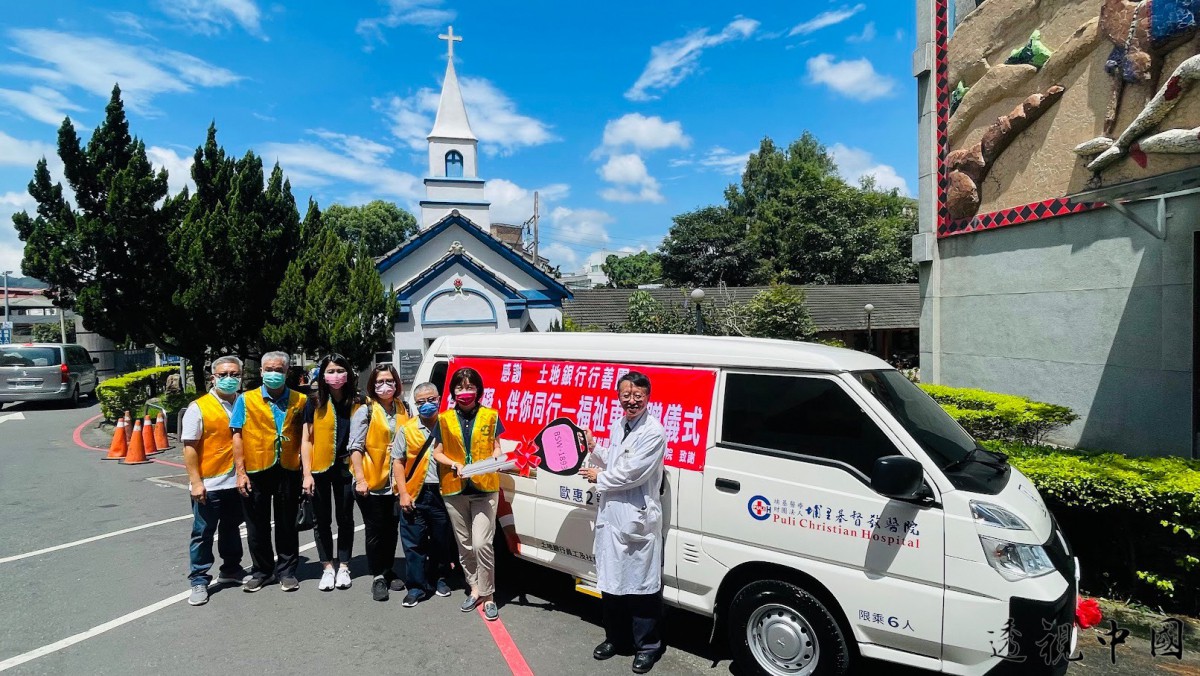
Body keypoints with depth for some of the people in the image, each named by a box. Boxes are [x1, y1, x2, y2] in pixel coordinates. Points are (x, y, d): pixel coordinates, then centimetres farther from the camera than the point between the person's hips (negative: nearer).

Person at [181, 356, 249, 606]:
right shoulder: (199, 408, -9)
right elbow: (190, 447, -10)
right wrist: (195, 481, -15)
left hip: (237, 482, 5)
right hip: (209, 484, -5)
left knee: (231, 529, 19)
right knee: (203, 533, 6)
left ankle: (231, 570, 34)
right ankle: (198, 581, 19)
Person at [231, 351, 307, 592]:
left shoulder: (300, 401, 4)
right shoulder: (246, 400, 2)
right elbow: (237, 436, 0)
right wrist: (240, 471, -6)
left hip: (288, 471, 0)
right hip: (255, 472, 0)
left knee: (287, 525, 10)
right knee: (257, 526, 11)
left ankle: (286, 571, 23)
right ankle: (262, 572, 27)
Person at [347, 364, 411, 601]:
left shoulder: (403, 409, 7)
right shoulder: (366, 411, -6)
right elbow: (355, 447, -10)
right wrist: (360, 478, -17)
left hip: (395, 482, 4)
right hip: (371, 483, -4)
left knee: (391, 529, 14)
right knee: (375, 531, 5)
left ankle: (388, 571, 31)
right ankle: (377, 577, 19)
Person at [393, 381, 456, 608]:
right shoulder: (407, 429, 5)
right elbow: (398, 462, 5)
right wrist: (403, 493, -4)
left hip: (443, 493, 0)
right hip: (414, 495, 0)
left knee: (441, 541, 12)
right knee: (414, 543, 4)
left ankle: (440, 579, 30)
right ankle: (416, 586, 15)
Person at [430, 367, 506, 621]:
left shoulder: (490, 416, 3)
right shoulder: (444, 419, 6)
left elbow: (496, 448, 6)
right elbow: (437, 453, 5)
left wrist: (495, 459, -15)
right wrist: (455, 465, -12)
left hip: (484, 488, -2)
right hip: (454, 490, 2)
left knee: (481, 544, -9)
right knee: (464, 545, 11)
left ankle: (487, 595, 6)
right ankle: (475, 589, 28)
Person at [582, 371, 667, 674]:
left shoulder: (654, 432, -15)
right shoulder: (618, 429, 11)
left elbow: (632, 474, -20)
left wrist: (598, 478, -5)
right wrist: (593, 448, 5)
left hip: (638, 521, -8)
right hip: (610, 516, 8)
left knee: (642, 587, 4)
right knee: (610, 581, 18)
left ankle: (647, 646, 22)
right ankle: (615, 637, 36)